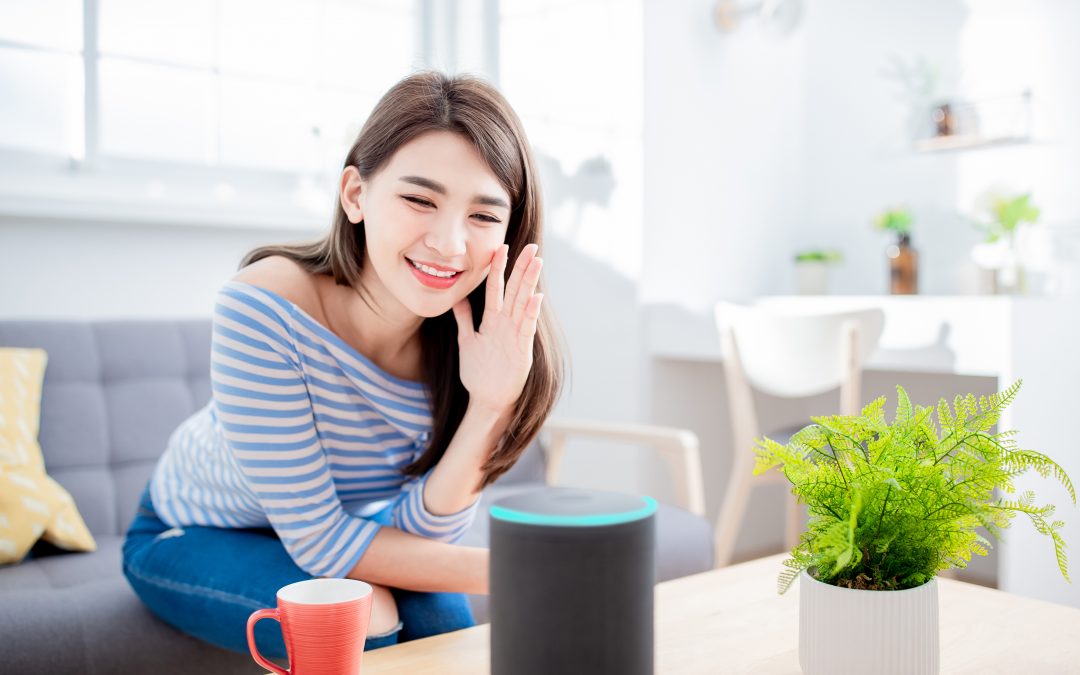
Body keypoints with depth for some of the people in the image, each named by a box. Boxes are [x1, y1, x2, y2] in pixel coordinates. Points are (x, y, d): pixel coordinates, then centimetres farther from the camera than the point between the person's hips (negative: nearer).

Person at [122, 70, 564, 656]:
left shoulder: (474, 338, -23)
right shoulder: (265, 306, -35)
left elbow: (417, 531, -21)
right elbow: (318, 541, -29)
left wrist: (490, 404, -37)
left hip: (346, 522, 3)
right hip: (190, 536, -2)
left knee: (440, 619, -22)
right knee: (365, 620, -27)